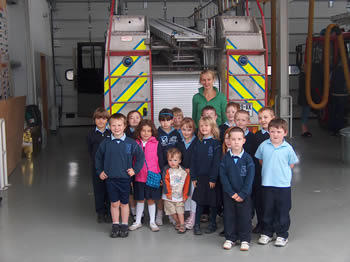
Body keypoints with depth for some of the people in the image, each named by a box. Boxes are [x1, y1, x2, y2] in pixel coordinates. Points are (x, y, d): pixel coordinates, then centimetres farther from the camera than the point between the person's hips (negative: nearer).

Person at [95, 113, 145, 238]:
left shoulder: (131, 143, -7)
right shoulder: (105, 143, -2)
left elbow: (140, 156, 4)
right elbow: (98, 157, 13)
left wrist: (135, 169, -2)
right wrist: (100, 171, 7)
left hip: (125, 178, -1)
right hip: (110, 178, 1)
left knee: (124, 203, 11)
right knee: (114, 203, 9)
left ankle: (124, 226, 24)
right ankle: (115, 225, 22)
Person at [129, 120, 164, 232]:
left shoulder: (156, 144, -3)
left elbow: (160, 161, 1)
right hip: (139, 177, 1)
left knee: (151, 200, 9)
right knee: (140, 200, 13)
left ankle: (152, 222, 23)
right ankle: (138, 222, 26)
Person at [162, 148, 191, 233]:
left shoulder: (184, 171, -3)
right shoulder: (167, 170, -7)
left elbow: (186, 184, 1)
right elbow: (166, 182, -10)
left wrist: (185, 195, 0)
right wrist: (168, 193, -14)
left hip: (180, 196, 0)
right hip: (169, 196, 0)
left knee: (180, 211, -4)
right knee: (172, 212, 8)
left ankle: (182, 226, 2)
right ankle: (178, 223, 27)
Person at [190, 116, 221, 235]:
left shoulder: (216, 143, -7)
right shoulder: (198, 143, 9)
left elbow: (216, 162, -11)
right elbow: (193, 161, 8)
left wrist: (213, 178, -15)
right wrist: (193, 177, 2)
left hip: (211, 178, -4)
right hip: (200, 177, 4)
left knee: (213, 202, 6)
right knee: (199, 202, 8)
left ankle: (212, 224, 20)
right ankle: (196, 224, 15)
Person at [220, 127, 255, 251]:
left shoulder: (247, 158, -6)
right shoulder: (225, 158, -3)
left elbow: (250, 177, -8)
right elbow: (223, 176, -6)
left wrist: (243, 194, -14)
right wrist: (232, 193, -12)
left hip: (244, 194, -1)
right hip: (229, 194, 1)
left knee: (245, 217, 5)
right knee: (229, 216, 10)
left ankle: (245, 239, 18)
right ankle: (230, 238, 24)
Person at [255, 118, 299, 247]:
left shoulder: (288, 148, -7)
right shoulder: (263, 146, -3)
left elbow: (291, 164, 5)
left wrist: (280, 172, 1)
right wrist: (269, 170, 6)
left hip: (283, 184, -1)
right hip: (267, 184, 1)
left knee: (283, 211, 7)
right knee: (268, 210, 12)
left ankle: (282, 235, 20)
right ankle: (266, 233, 25)